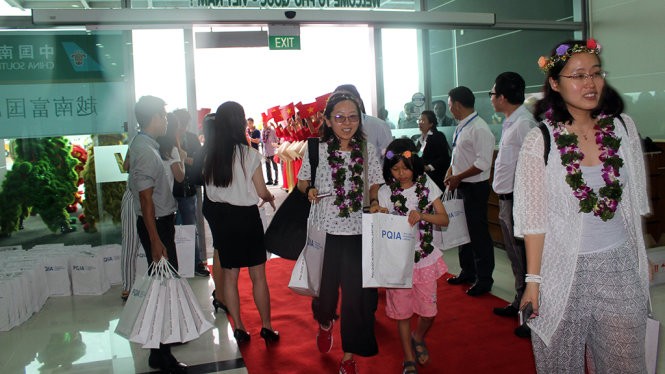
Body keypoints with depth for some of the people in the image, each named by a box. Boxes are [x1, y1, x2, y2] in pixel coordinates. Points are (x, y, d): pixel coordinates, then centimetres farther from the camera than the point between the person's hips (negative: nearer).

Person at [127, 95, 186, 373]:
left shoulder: (141, 145, 10)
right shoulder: (146, 152, -20)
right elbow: (146, 198, -23)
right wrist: (155, 240, -23)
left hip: (160, 221, 10)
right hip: (156, 224, -10)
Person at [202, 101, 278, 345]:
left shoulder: (209, 154, -3)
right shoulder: (249, 154, -15)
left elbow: (209, 187, 5)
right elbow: (262, 192, -7)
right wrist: (271, 198, 13)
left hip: (219, 217, 4)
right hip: (246, 217, -4)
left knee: (229, 275, 14)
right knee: (258, 276, 9)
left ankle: (238, 328, 23)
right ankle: (266, 327, 18)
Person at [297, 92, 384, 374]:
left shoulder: (367, 148, 1)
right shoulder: (317, 149, -4)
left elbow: (374, 183, 12)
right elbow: (302, 181, 8)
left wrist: (374, 201, -7)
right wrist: (309, 190, -13)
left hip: (358, 233, 1)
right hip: (326, 232, -1)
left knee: (357, 293, 4)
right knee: (326, 289, 12)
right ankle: (324, 324, 50)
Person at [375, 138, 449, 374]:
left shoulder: (427, 185, -3)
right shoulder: (385, 192, -4)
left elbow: (444, 220, -5)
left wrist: (422, 215, -22)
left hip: (425, 258, 1)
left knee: (429, 310, 5)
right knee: (401, 310, 9)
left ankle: (418, 338, 39)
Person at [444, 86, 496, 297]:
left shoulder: (479, 129, -19)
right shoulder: (461, 127, 10)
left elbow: (483, 163, -24)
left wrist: (458, 177, -18)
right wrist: (450, 172, 5)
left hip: (475, 187, -9)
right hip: (461, 186, 9)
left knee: (478, 233, 1)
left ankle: (484, 279, 14)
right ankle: (467, 271, 33)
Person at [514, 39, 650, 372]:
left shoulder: (623, 127, 0)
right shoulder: (539, 141, -10)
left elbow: (635, 201, 9)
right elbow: (534, 217, -9)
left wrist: (643, 258, 12)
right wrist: (533, 280, -9)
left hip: (619, 266, 3)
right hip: (564, 270, -2)